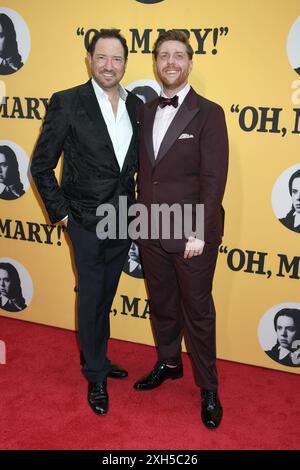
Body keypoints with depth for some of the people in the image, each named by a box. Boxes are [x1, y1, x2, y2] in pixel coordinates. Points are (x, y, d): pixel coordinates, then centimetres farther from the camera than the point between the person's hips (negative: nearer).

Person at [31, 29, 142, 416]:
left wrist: (136, 204, 8)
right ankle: (96, 376, 26)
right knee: (91, 300, 8)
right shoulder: (67, 103, -11)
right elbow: (41, 165, -7)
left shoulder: (137, 105, 3)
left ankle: (97, 359, 39)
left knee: (105, 297, 19)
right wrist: (60, 211, -8)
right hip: (87, 223, -4)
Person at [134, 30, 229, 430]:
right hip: (151, 231, 5)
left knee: (197, 311, 7)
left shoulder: (209, 114, -8)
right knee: (161, 304, 19)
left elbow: (214, 179, -12)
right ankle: (169, 363, 41)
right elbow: (143, 170, 10)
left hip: (191, 235, -5)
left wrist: (199, 233, -16)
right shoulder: (145, 111, 9)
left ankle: (208, 388, 24)